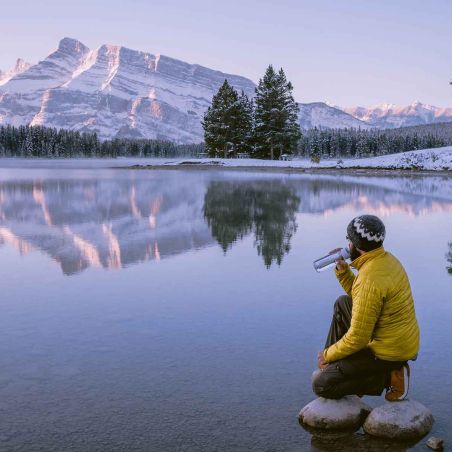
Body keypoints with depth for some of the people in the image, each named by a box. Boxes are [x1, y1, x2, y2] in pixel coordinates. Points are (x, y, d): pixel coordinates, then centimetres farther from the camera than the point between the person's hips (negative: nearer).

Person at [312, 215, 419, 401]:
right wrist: (343, 269, 5)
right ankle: (333, 363, 23)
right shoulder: (386, 258, 1)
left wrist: (327, 355, -9)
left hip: (388, 353, -10)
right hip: (401, 340, 10)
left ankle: (389, 377, -2)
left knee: (321, 385, -5)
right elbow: (357, 296, 19)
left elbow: (357, 339, -24)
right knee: (342, 304, 22)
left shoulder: (370, 279, -29)